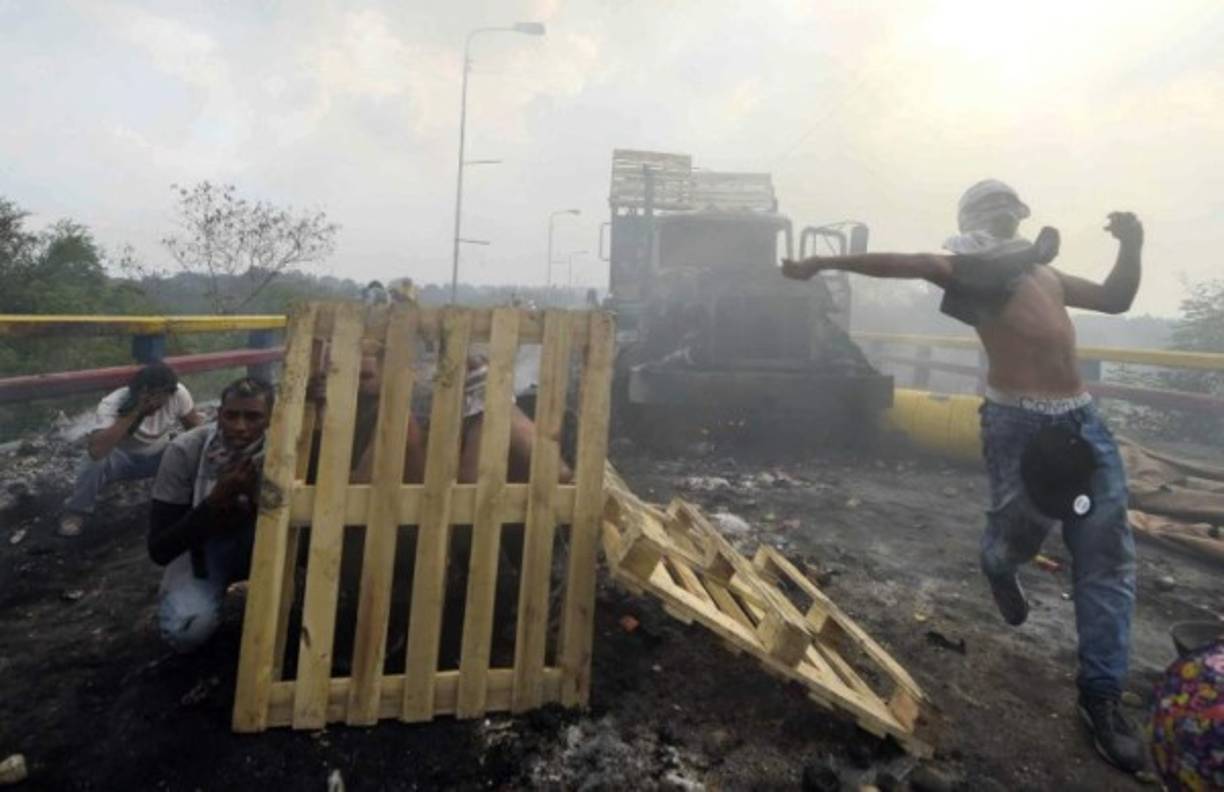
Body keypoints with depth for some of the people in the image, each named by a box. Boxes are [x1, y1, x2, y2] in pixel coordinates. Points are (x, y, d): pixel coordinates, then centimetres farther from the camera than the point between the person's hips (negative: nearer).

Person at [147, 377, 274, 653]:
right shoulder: (185, 451, -24)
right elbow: (159, 549, -22)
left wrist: (257, 498, -41)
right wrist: (217, 499, -36)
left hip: (257, 543, 1)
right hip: (199, 545, 0)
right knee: (185, 630, -27)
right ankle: (202, 594, 8)